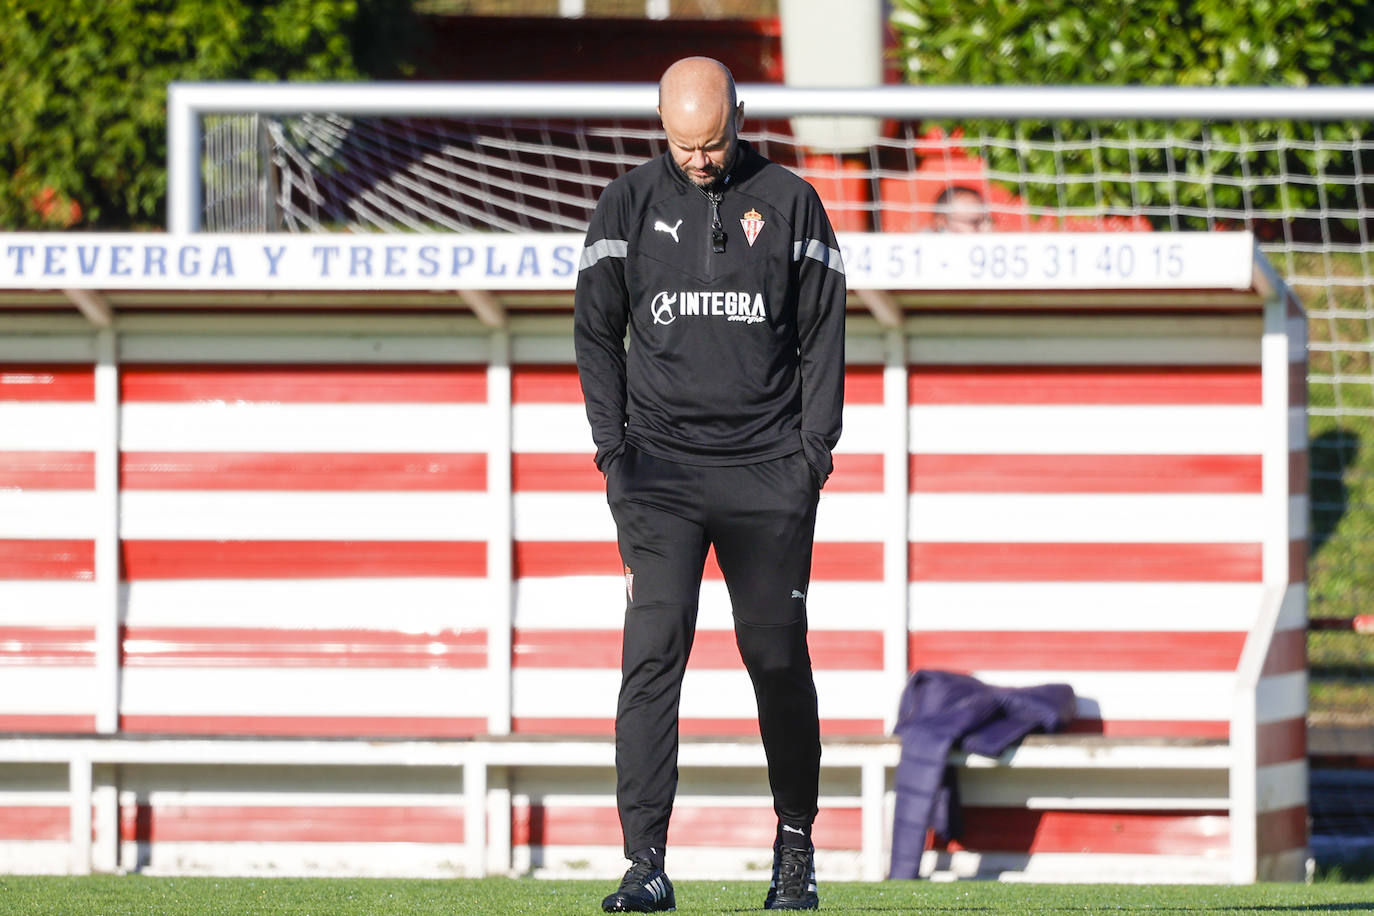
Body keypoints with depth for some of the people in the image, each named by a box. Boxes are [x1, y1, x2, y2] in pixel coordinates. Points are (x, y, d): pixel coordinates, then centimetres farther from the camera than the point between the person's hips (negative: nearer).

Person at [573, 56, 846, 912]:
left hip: (770, 471, 0)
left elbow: (822, 336, 8)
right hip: (661, 464, 0)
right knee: (653, 652, -11)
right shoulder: (630, 204, 7)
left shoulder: (791, 203, 6)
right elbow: (597, 333, 9)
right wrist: (614, 449, -1)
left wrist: (813, 452, -1)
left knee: (779, 657, 2)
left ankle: (796, 842, 20)